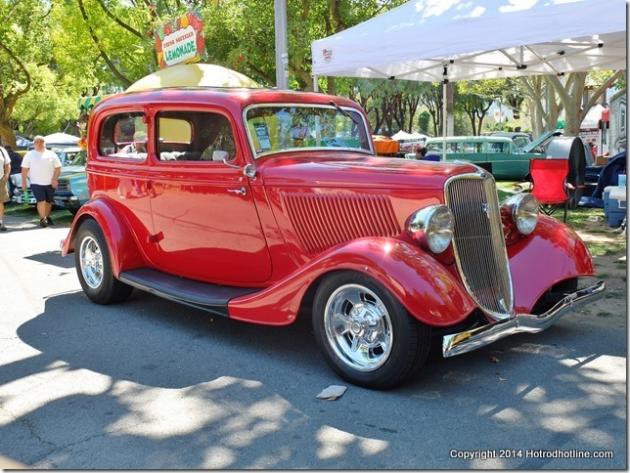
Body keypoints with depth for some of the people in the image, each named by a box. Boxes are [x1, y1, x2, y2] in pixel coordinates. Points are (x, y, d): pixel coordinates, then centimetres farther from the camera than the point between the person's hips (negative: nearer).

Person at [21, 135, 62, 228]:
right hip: (36, 183, -2)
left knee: (48, 201, 9)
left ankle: (47, 217, 25)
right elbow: (24, 169, 6)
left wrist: (54, 179, -10)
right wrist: (23, 182, -2)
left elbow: (58, 168, 3)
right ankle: (42, 219, -10)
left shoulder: (51, 154, 7)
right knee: (41, 201, -14)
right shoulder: (29, 155, 7)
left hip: (50, 183, 2)